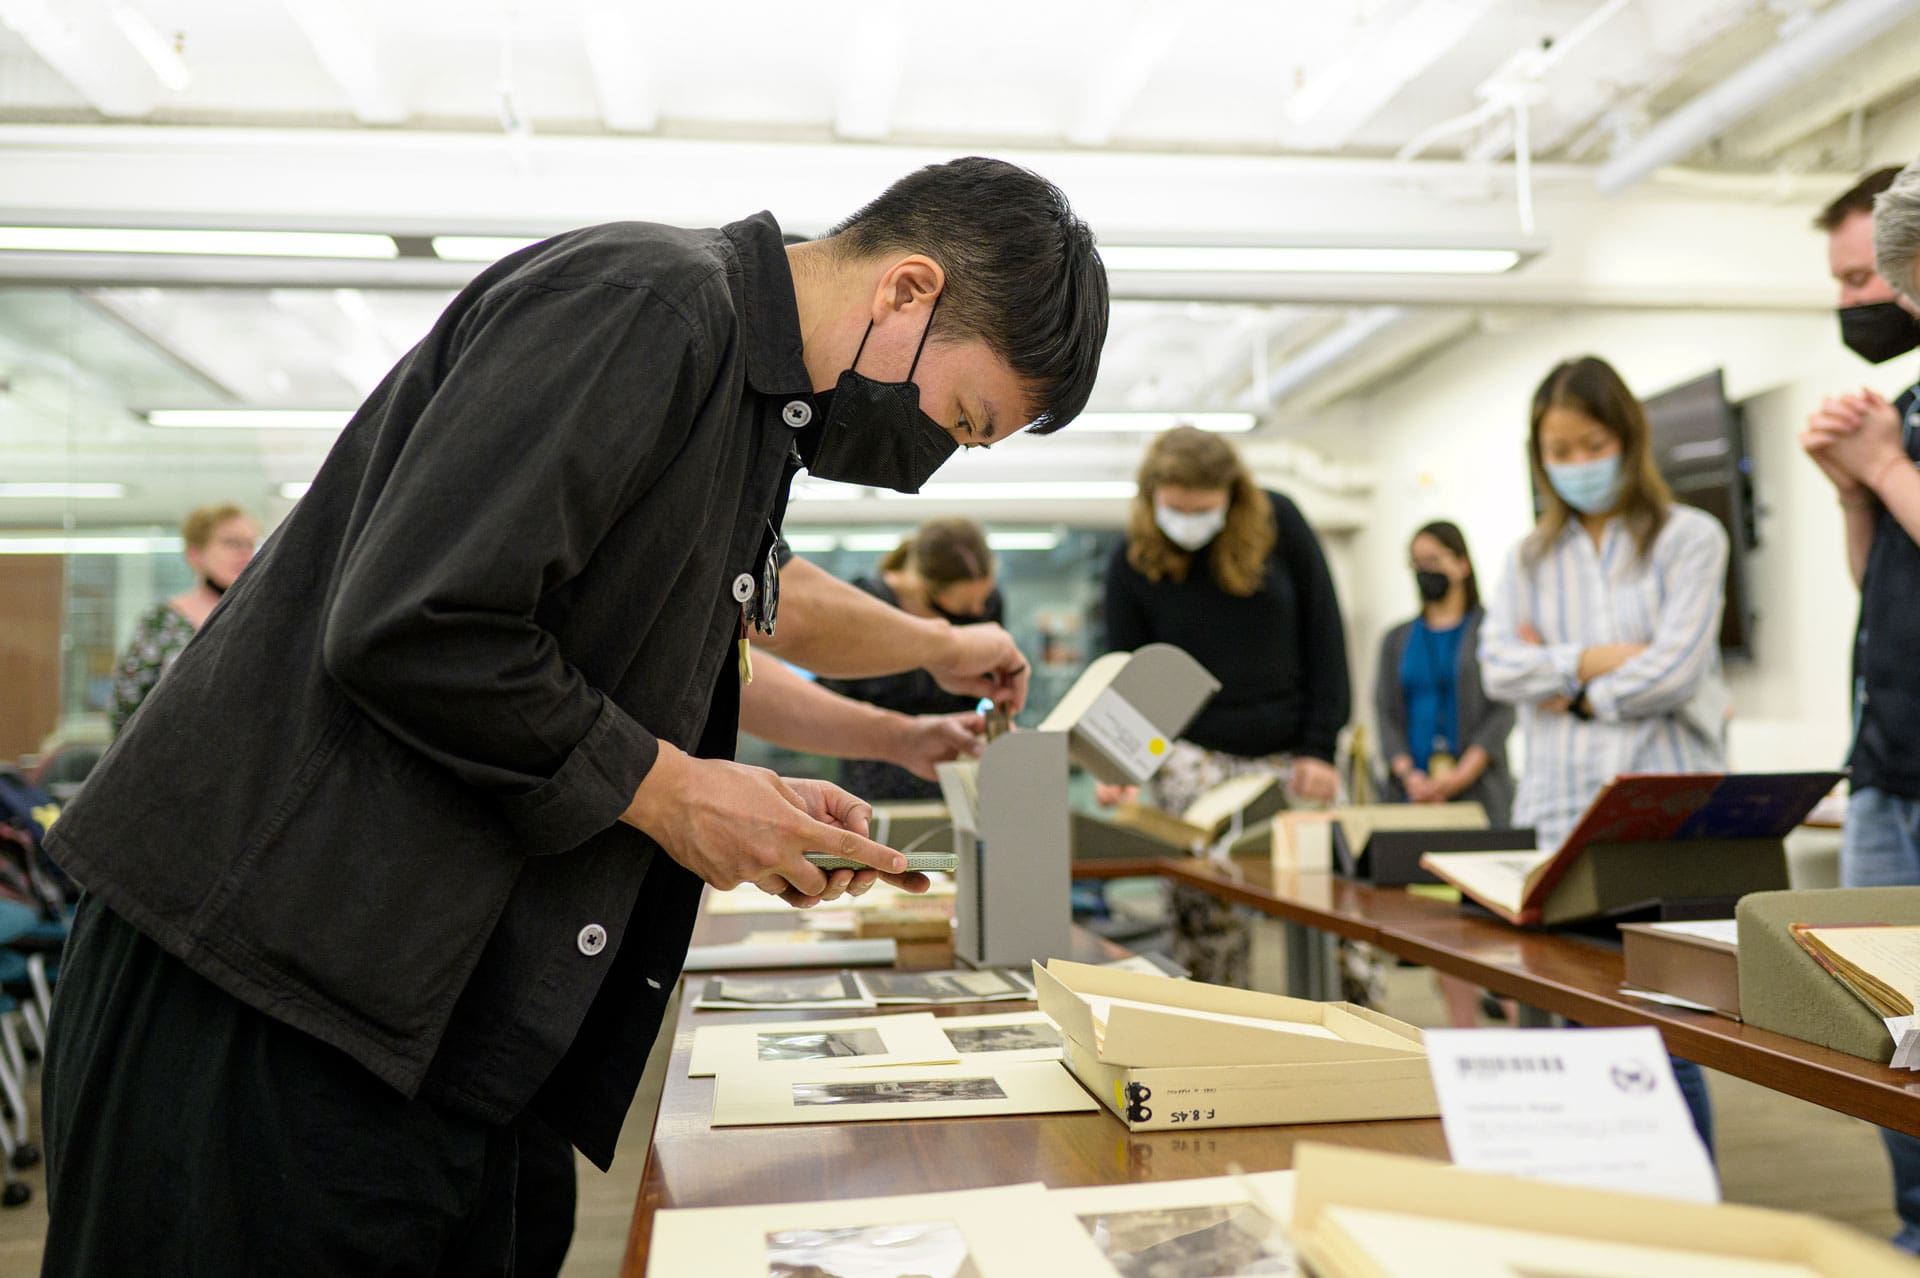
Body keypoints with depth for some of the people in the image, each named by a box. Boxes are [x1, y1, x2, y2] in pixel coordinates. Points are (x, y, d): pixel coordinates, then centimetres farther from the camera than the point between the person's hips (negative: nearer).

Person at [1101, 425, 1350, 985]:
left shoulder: (1278, 523, -3)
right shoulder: (1133, 561, -3)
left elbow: (1323, 632, 0)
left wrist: (1321, 747, -6)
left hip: (1289, 753, 1)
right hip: (1196, 755, 0)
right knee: (1206, 914, -7)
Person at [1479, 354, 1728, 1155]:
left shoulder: (1689, 539, 3)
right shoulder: (1531, 559, 15)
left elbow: (1674, 668, -9)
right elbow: (1498, 668, 1)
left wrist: (1567, 685, -2)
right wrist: (1591, 659, -11)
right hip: (1562, 819, 4)